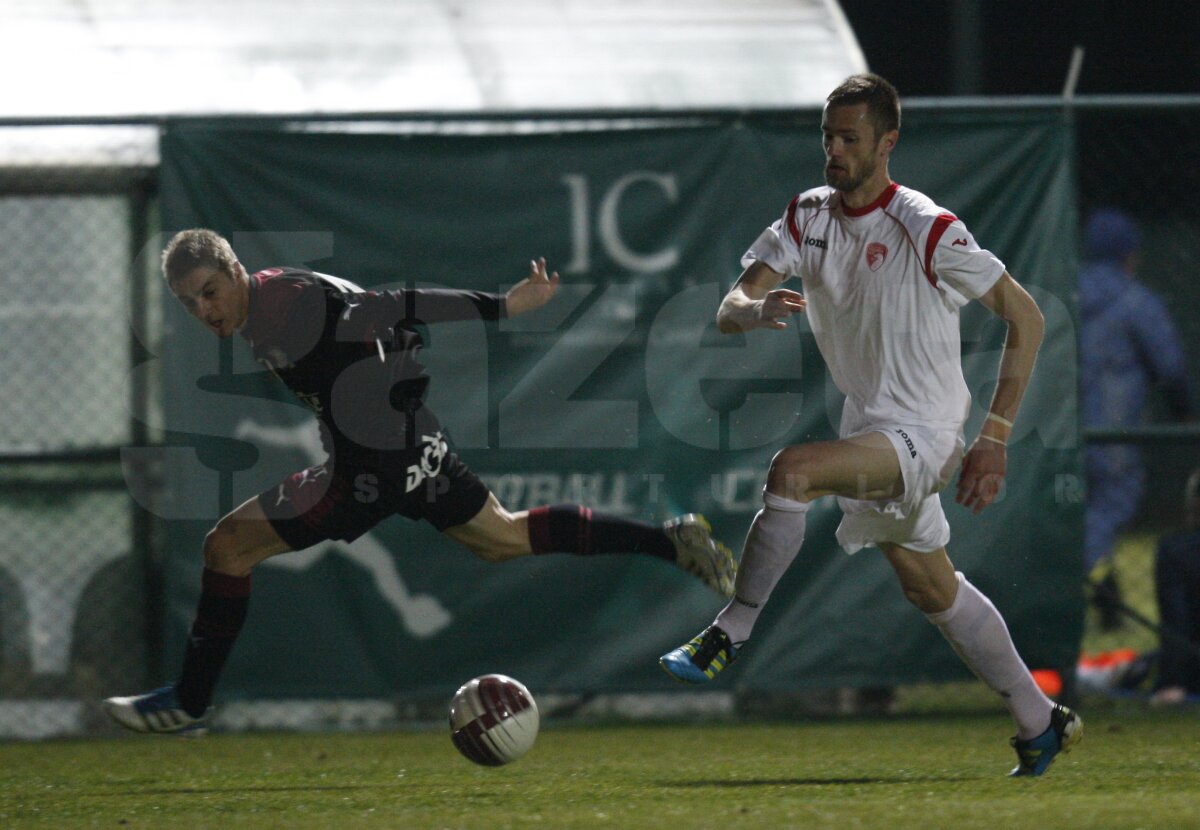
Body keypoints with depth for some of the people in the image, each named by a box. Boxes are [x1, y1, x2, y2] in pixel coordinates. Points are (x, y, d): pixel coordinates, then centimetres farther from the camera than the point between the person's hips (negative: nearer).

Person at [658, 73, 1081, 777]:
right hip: (872, 432, 8)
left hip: (923, 436, -8)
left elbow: (1025, 318, -12)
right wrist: (752, 310, -33)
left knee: (794, 469, -30)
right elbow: (729, 310, -6)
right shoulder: (809, 218, 1)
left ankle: (729, 637, -23)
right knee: (933, 591, 17)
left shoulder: (926, 231, -17)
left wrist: (994, 441, -17)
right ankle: (1041, 723, 31)